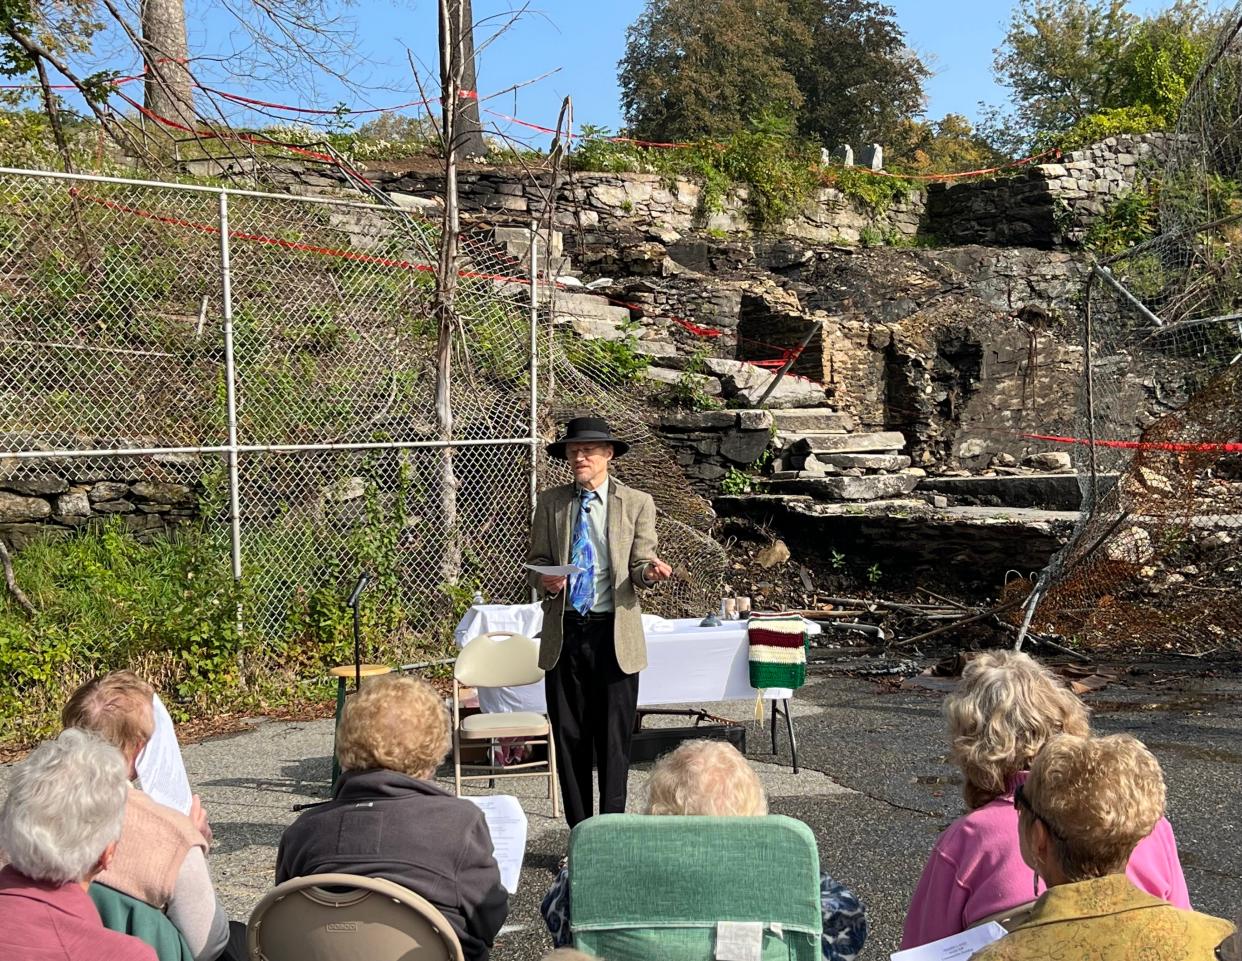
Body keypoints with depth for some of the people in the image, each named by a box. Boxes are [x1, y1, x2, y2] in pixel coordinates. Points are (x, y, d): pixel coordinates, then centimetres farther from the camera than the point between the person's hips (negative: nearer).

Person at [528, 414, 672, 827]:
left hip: (615, 633, -2)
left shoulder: (637, 503, 3)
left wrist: (650, 570, -21)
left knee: (614, 739, 1)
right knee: (568, 737, 7)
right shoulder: (550, 503, 7)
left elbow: (639, 565, 2)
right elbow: (536, 559, 11)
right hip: (564, 632, 2)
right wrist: (545, 580, -12)